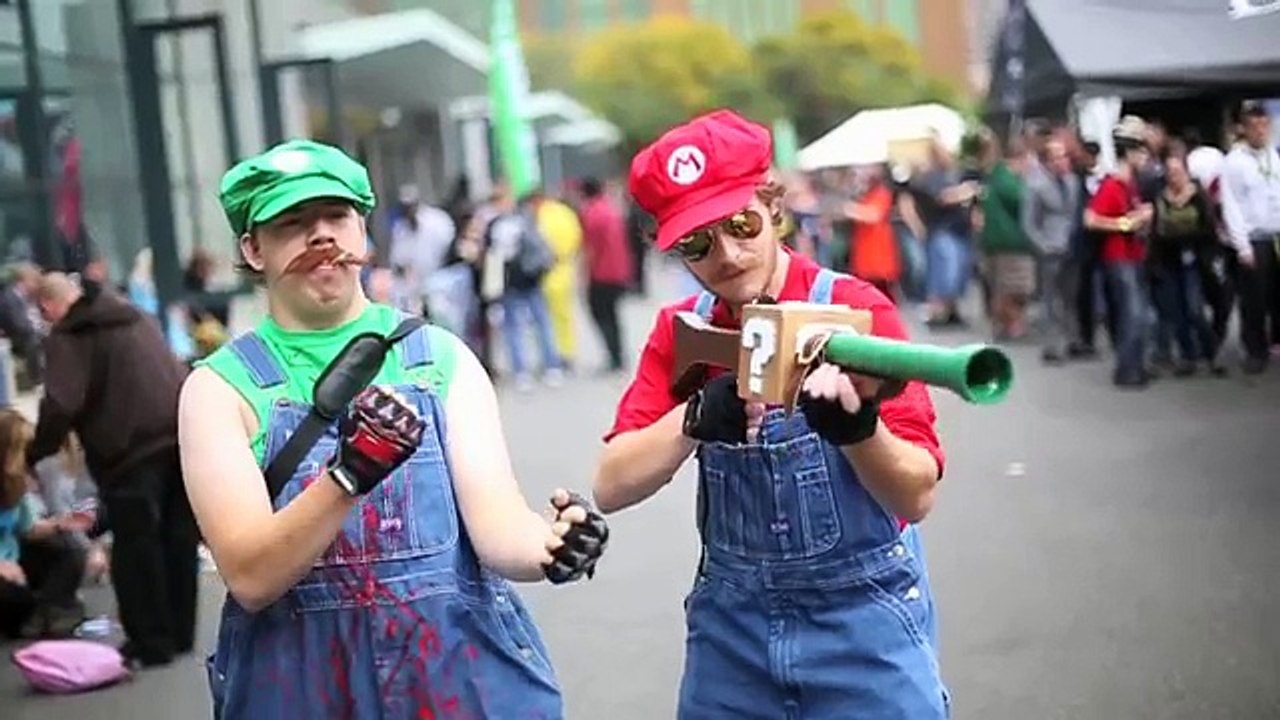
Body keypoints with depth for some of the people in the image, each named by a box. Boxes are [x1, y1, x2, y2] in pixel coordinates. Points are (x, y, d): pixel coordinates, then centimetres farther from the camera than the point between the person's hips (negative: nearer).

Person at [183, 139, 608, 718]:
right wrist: (347, 475, -28)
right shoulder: (221, 386, -4)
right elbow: (249, 576, -13)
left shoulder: (441, 358, 0)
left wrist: (549, 548, -30)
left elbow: (495, 521, -9)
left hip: (462, 671, 1)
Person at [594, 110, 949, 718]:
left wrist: (856, 425, -36)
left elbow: (916, 496, -17)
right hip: (732, 626, 4)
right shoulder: (680, 333, -1)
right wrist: (696, 418, -27)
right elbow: (610, 487, -11)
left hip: (863, 623, -3)